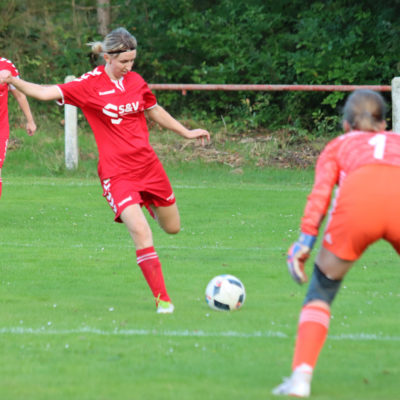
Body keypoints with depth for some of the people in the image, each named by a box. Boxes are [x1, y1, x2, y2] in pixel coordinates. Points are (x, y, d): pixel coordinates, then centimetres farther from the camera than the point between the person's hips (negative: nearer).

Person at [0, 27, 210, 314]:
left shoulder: (136, 81, 4)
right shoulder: (90, 85, -10)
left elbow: (154, 111, 22)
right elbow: (47, 93, -19)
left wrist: (187, 132, 28)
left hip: (149, 166, 5)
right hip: (117, 174, -5)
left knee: (172, 227, 18)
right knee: (141, 233, -21)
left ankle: (149, 203, 53)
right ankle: (162, 298, -12)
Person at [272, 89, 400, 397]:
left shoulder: (339, 145, 34)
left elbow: (321, 190, 15)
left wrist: (307, 238, 7)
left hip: (358, 197, -1)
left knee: (322, 288, 15)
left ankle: (302, 375, 1)